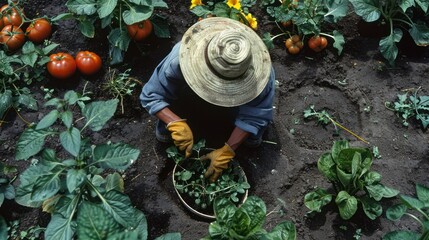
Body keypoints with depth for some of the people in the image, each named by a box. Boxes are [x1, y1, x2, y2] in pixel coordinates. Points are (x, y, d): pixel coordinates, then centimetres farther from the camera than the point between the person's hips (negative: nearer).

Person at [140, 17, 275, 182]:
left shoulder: (258, 71, -40)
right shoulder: (179, 59, -41)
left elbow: (252, 115, -29)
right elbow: (150, 96, -29)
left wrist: (227, 151, -33)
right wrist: (176, 123, -45)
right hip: (190, 99, 0)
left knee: (253, 139, -15)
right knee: (164, 136, -11)